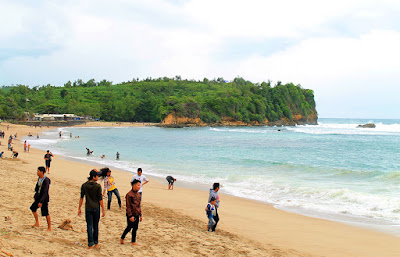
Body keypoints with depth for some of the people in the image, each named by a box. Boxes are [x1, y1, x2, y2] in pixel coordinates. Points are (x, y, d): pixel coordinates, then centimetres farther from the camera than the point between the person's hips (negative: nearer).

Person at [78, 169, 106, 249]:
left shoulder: (84, 185, -2)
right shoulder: (98, 186, -10)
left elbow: (81, 198, 0)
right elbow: (100, 199, -8)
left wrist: (79, 208, 8)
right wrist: (103, 210, -2)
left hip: (88, 208, 1)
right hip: (96, 208, -1)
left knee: (89, 226, 2)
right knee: (95, 226, 12)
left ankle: (91, 243, -4)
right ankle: (96, 242, 20)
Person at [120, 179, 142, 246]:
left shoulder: (138, 194, 9)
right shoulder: (129, 194, -14)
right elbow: (128, 206, -15)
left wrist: (140, 215, 15)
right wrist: (130, 216, -18)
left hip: (137, 215, 7)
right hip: (131, 214, -7)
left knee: (135, 228, 8)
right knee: (129, 227, 2)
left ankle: (133, 242, 16)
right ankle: (122, 238, 21)